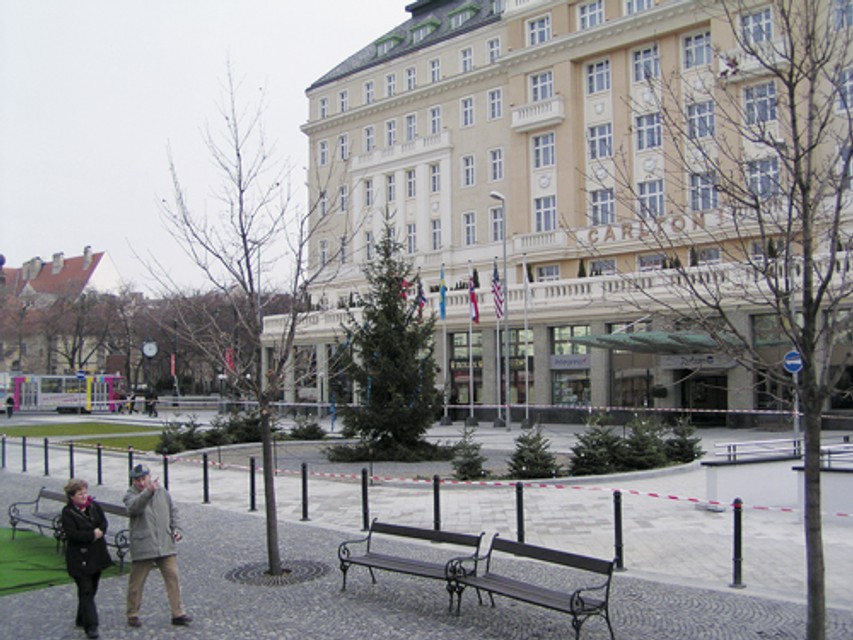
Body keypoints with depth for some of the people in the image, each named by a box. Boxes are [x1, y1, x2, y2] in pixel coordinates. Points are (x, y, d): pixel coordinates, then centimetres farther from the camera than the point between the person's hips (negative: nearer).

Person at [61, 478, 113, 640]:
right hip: (79, 558, -6)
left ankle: (82, 620, 31)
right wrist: (93, 534, -19)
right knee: (86, 591, -8)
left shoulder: (94, 506, 6)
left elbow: (104, 523, 3)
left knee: (91, 590, 15)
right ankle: (90, 626, -9)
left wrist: (99, 531, -17)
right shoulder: (68, 512, -10)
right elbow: (72, 534, -20)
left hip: (97, 555, 6)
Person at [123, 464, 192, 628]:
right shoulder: (131, 495, -5)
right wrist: (148, 492, -45)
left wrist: (176, 529, 7)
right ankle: (132, 614, 24)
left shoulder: (162, 492, 9)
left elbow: (173, 511, 20)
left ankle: (178, 613, 9)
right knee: (136, 583, 8)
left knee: (173, 578, 2)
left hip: (165, 545, 3)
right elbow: (134, 507, -29)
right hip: (142, 547, -3)